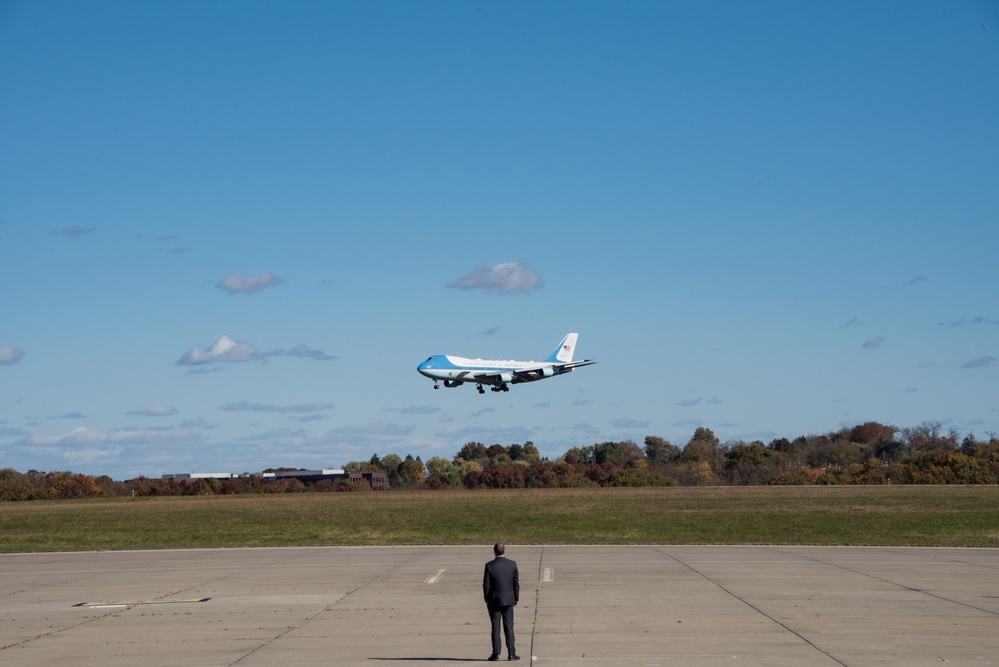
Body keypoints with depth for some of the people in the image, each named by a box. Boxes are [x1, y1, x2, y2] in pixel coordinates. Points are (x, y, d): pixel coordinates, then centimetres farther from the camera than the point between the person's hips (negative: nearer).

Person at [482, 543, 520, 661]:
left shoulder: (489, 566, -12)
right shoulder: (512, 564, -4)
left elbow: (486, 584, -8)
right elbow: (516, 583, 1)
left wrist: (487, 600, 3)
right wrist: (516, 598, 10)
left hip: (494, 601, -2)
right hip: (508, 600, 2)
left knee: (495, 628, 5)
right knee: (509, 627, 6)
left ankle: (496, 654, 6)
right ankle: (511, 654, 3)